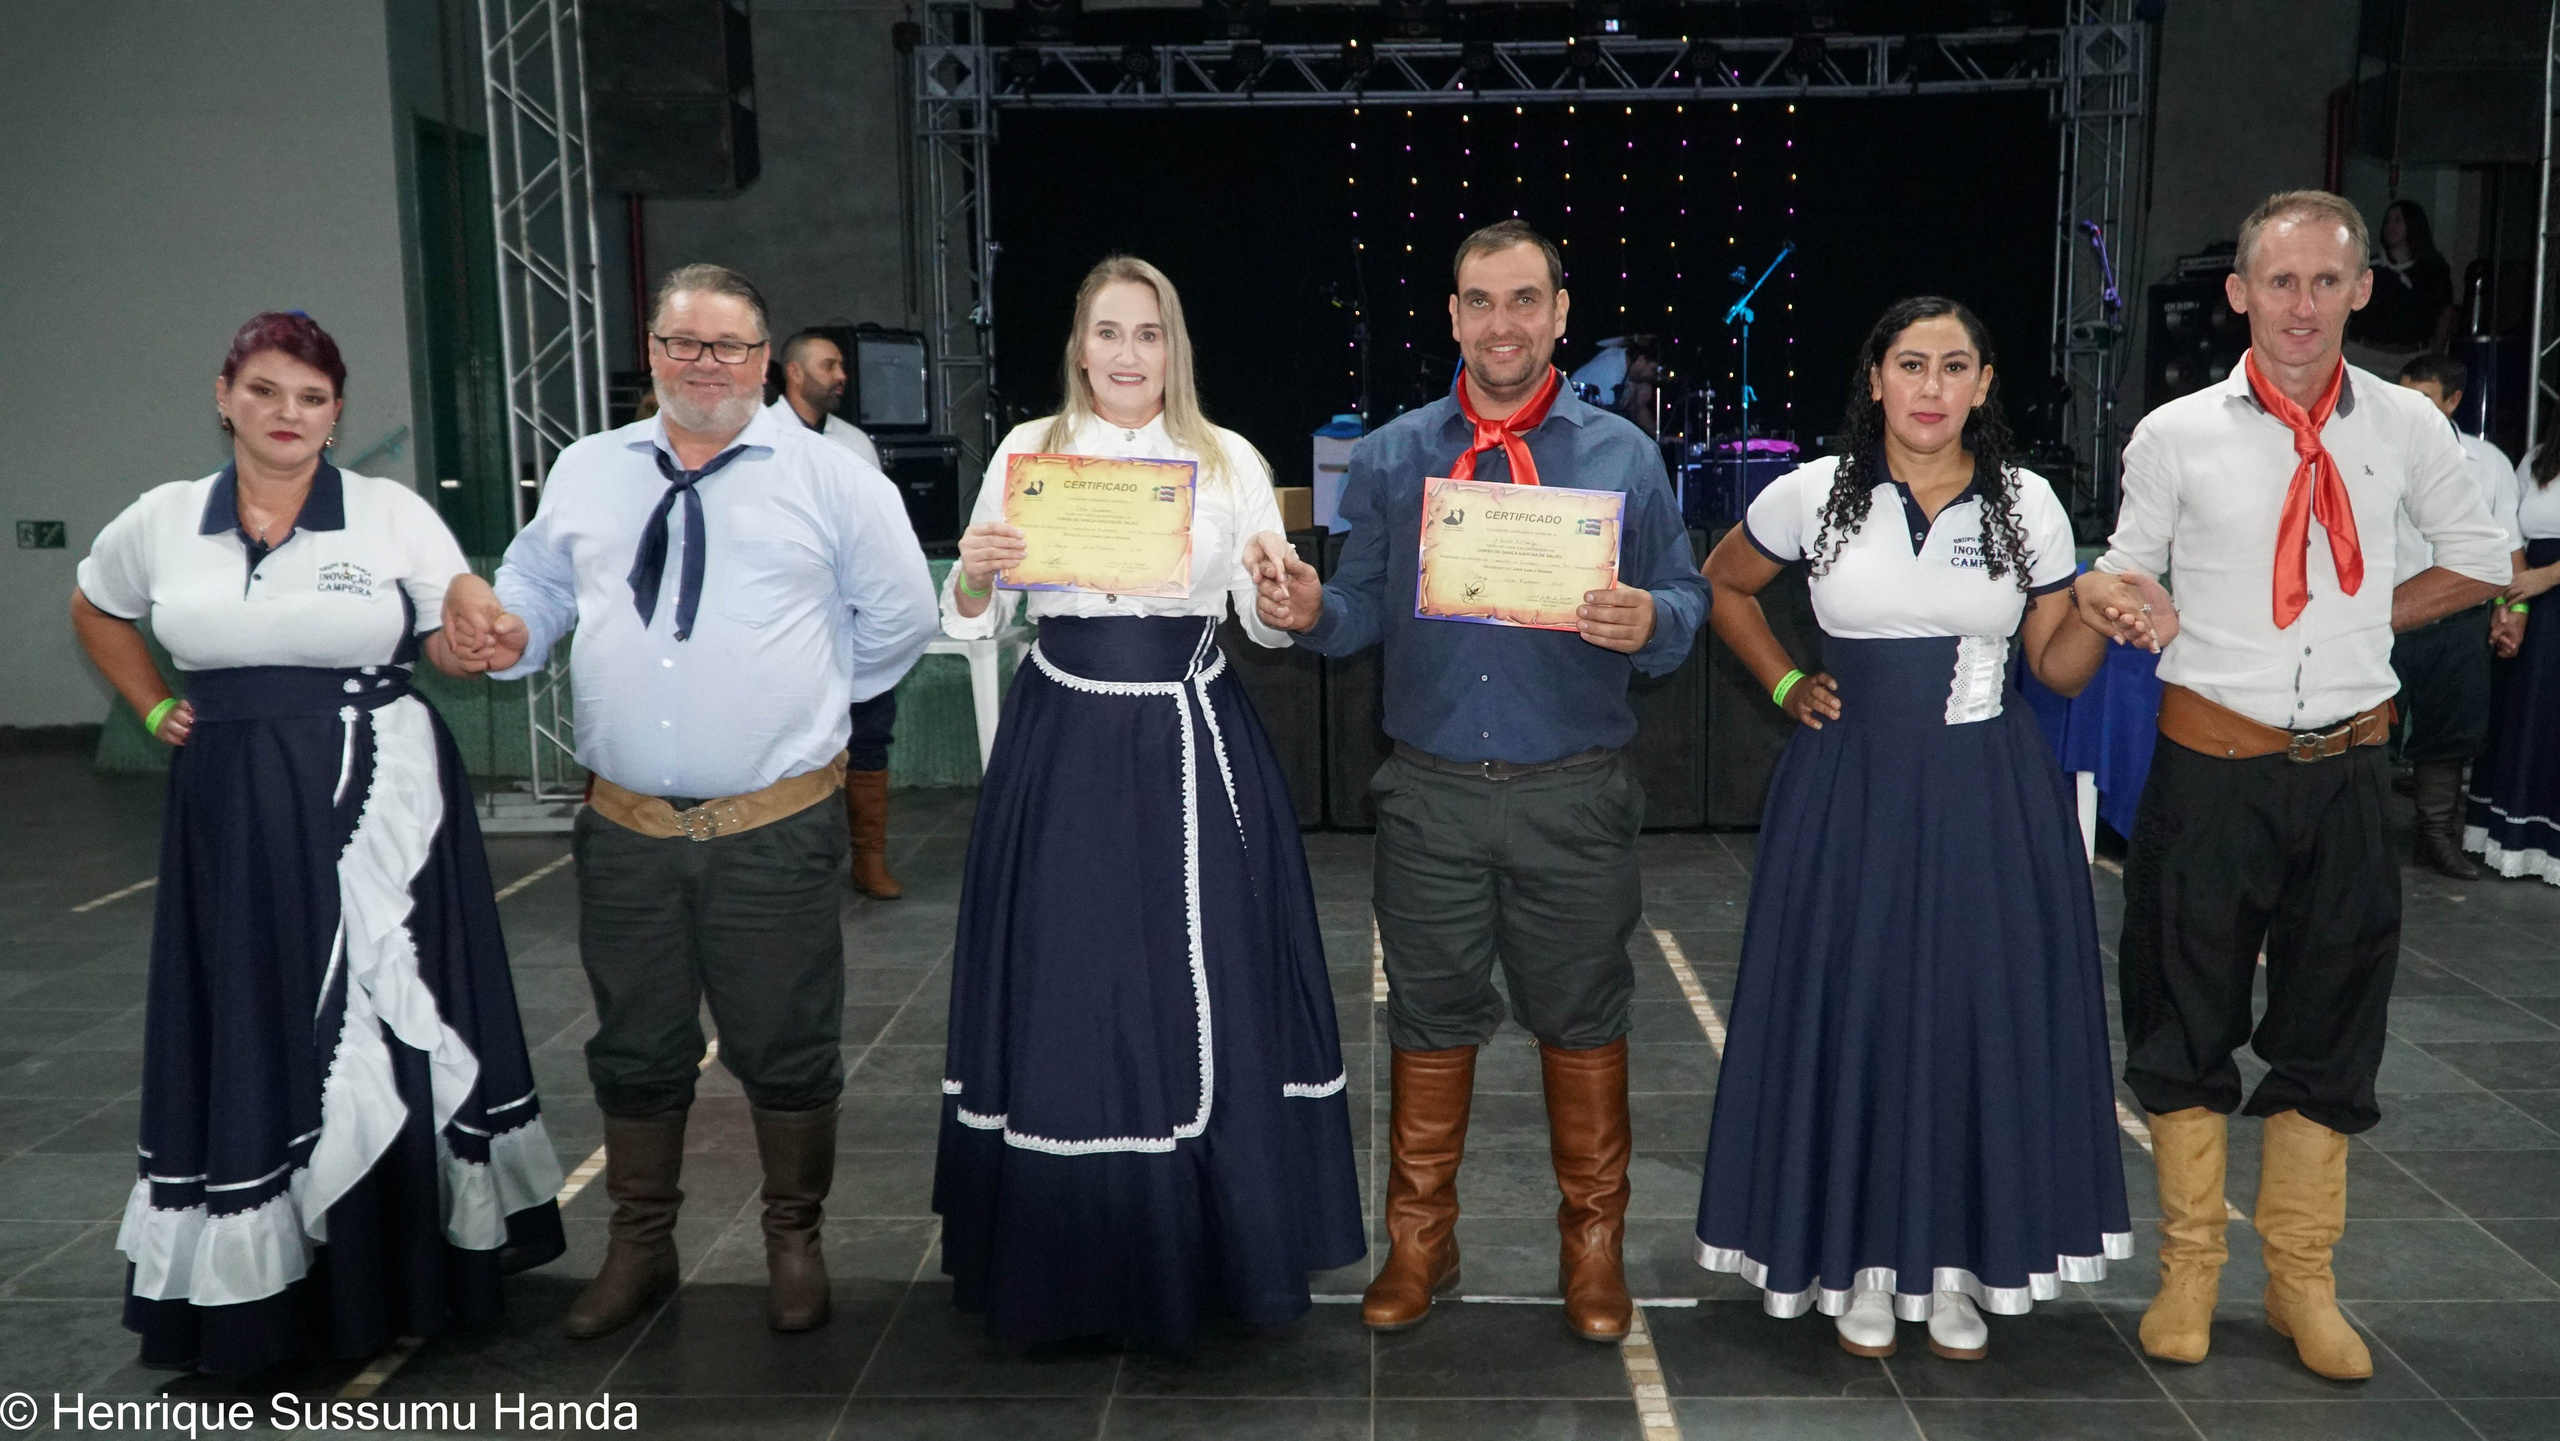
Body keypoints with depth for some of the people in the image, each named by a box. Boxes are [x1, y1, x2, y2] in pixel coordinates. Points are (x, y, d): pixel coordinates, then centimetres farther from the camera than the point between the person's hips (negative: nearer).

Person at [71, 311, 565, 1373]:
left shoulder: (394, 513, -2)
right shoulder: (162, 520, 6)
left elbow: (454, 650, -1)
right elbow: (96, 611, 24)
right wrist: (156, 710, 13)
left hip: (380, 806, -2)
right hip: (235, 817, 2)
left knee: (393, 1034, 1)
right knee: (250, 1038, 5)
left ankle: (413, 1270, 15)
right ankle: (255, 1286, 15)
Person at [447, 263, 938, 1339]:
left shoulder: (831, 478, -1)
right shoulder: (586, 472, 10)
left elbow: (901, 616, 5)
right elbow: (536, 588, 20)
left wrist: (802, 689, 6)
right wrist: (506, 632, -1)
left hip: (776, 832, -3)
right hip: (627, 829, 3)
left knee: (787, 1047, 8)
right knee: (635, 1048, 15)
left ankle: (793, 1242, 29)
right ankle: (639, 1248, 33)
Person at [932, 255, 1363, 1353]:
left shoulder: (1231, 461, 6)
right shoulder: (1027, 451, 5)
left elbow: (1271, 628, 5)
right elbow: (967, 622, 6)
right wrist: (975, 573, -15)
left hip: (1196, 754, 1)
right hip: (1064, 755, 0)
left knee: (1208, 999, 4)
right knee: (1068, 997, 4)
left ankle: (1212, 1250, 22)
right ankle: (1064, 1263, 21)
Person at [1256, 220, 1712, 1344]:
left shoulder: (1623, 453, 4)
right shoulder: (1390, 457, 7)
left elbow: (1688, 600, 3)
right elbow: (1363, 611, 8)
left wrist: (1647, 625, -19)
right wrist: (1309, 611, -14)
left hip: (1574, 797, -1)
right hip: (1433, 795, 1)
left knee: (1582, 1020, 10)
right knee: (1430, 1018, 11)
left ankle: (1592, 1246, 29)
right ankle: (1419, 1243, 28)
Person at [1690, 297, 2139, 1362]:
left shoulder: (2028, 504, 2)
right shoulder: (1817, 494, -1)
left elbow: (2057, 668, 7)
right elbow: (1724, 583, 15)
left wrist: (2101, 619, -13)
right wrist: (1786, 685, 5)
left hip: (1988, 798, 1)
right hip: (1851, 791, -1)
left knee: (1979, 1016, 5)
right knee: (1852, 1013, 3)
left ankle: (1958, 1264, 21)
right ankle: (1863, 1261, 20)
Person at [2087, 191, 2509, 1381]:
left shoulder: (2406, 428, 1)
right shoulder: (2175, 435, -4)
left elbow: (2476, 561, 15)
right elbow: (2127, 570, 5)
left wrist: (2371, 622, 4)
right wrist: (2106, 595, -16)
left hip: (2346, 768, 2)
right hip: (2211, 763, -2)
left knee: (2330, 1026, 11)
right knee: (2187, 1019, 7)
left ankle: (2302, 1281, 28)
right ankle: (2189, 1270, 24)